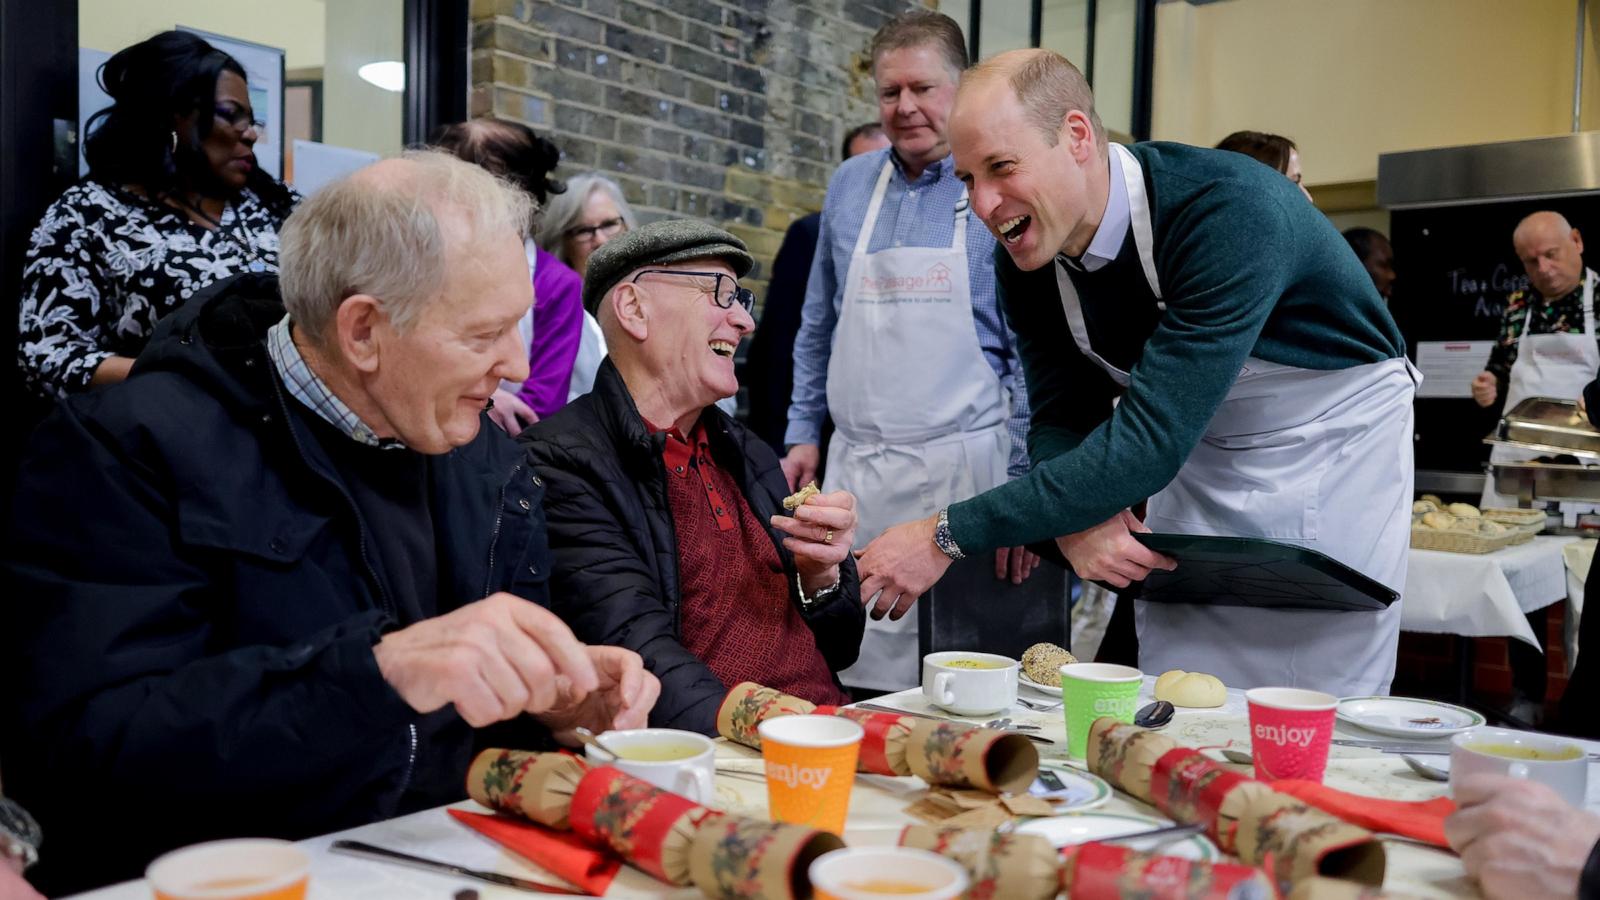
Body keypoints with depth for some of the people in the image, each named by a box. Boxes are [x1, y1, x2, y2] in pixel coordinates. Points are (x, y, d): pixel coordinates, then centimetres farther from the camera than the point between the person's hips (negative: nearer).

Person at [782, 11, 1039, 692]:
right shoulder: (850, 187, 11)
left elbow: (1032, 353, -5)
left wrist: (1024, 487, -9)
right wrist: (804, 434, 14)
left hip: (960, 469, -4)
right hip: (852, 469, 4)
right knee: (843, 667, 7)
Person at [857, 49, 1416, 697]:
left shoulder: (1228, 209, -33)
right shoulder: (1024, 256, -12)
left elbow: (1148, 442, -37)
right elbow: (1064, 418, -4)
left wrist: (946, 537, -37)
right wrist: (1074, 521, -27)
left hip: (1329, 445, -5)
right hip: (1195, 450, 5)